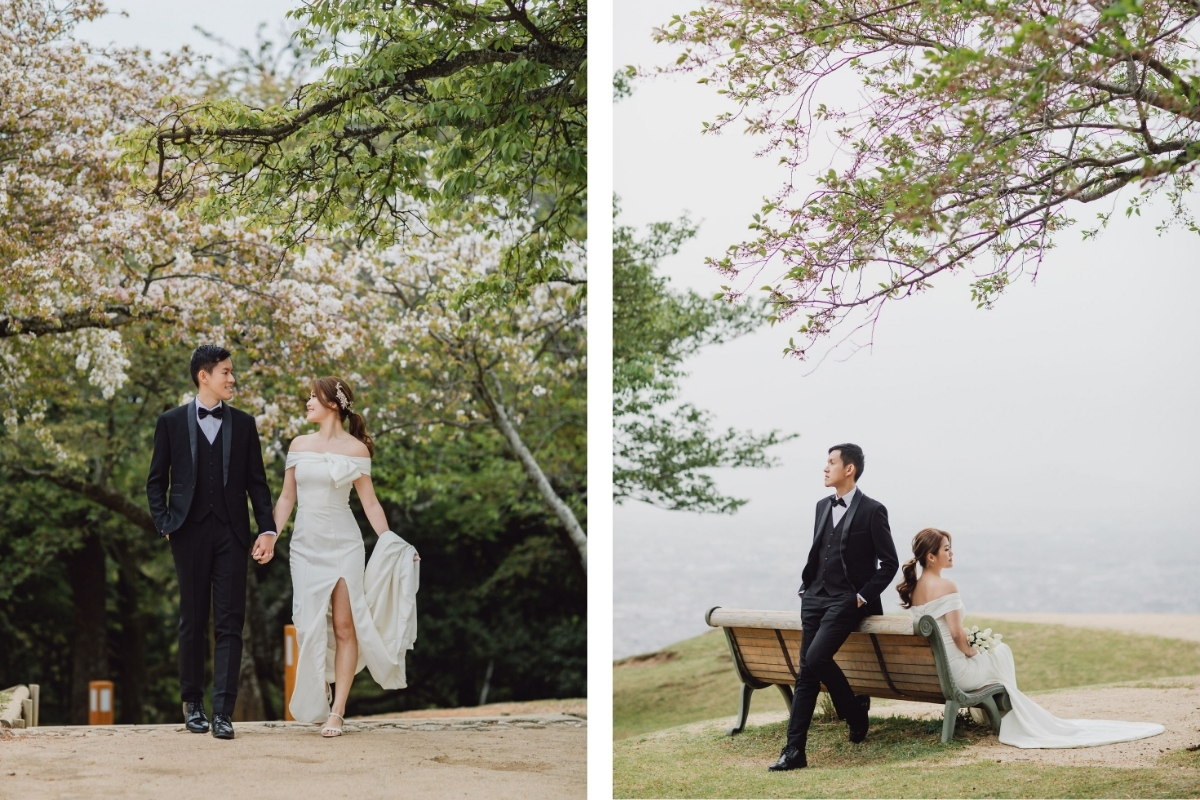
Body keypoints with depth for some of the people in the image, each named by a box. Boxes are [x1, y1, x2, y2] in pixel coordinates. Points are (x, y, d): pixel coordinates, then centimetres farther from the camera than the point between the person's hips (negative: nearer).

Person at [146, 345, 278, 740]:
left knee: (229, 624, -5)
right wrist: (164, 525, -5)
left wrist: (267, 527, -2)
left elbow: (257, 481, 8)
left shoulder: (243, 423, 9)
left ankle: (223, 711, -7)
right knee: (193, 622, 8)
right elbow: (156, 481, 7)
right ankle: (192, 702, 21)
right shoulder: (171, 422, 5)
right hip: (190, 533, -1)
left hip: (231, 533, 1)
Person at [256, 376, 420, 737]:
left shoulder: (356, 449, -1)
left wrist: (391, 543, -7)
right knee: (311, 625, 3)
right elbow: (287, 497, 10)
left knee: (344, 625, -7)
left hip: (343, 542, -3)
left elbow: (369, 502, 0)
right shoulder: (299, 445, 8)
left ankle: (337, 711, -6)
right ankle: (315, 703, 15)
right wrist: (270, 537, 0)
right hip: (306, 542, 3)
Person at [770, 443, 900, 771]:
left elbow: (889, 563, -6)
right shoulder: (823, 506, 14)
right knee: (806, 672, 1)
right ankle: (794, 750, 0)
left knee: (817, 657, -23)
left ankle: (855, 709, 3)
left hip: (847, 600, -7)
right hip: (815, 598, 7)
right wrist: (806, 587, 11)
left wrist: (863, 596, -10)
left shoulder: (872, 511, -7)